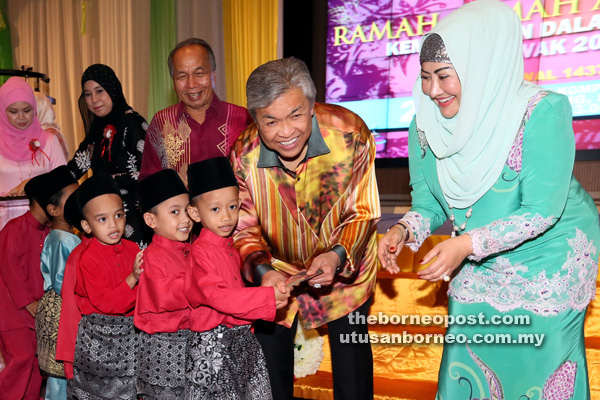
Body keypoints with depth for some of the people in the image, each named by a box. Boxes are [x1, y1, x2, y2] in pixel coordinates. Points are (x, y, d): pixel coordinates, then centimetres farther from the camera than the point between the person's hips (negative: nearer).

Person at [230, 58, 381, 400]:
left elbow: (363, 213, -18)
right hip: (277, 266, 1)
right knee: (271, 346, 13)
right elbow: (243, 230, -13)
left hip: (344, 261, 0)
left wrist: (338, 255, -35)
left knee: (350, 341, 12)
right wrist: (263, 271, -33)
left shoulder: (350, 133, -28)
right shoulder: (242, 157, -24)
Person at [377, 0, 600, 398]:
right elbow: (428, 206, -1)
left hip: (548, 272, -4)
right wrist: (403, 230, -22)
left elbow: (542, 211, -25)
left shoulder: (543, 112, -24)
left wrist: (468, 244, -33)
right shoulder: (425, 126, -8)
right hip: (478, 275, 5)